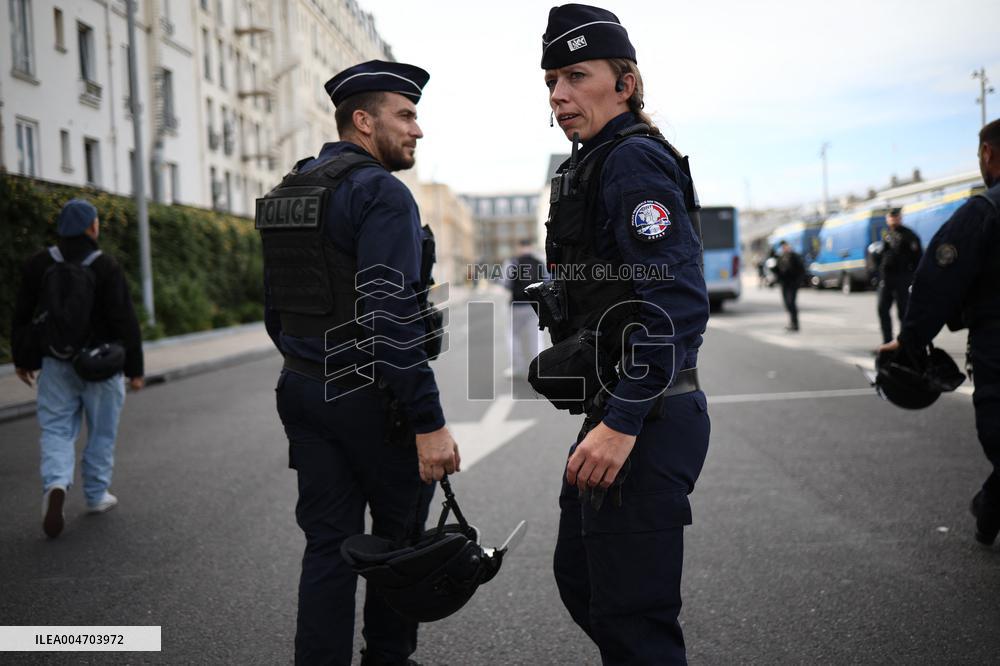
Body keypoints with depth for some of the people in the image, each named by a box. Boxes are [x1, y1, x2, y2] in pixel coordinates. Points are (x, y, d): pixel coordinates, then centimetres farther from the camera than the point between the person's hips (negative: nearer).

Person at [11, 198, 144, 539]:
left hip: (56, 363, 3)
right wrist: (134, 368, -7)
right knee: (101, 432, 11)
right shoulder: (106, 268, -14)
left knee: (56, 429, 7)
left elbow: (22, 316, 7)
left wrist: (23, 359, 18)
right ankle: (97, 495, 20)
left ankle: (56, 484, -17)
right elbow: (125, 322, -14)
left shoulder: (38, 265, 1)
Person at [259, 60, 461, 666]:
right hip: (373, 399, -7)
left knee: (328, 545, 10)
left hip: (304, 392, 7)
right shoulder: (381, 192, -14)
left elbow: (276, 312, 17)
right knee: (400, 540, 13)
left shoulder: (287, 193, 13)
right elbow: (390, 318, -24)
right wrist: (430, 422, -23)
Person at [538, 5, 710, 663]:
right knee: (579, 580, 23)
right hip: (616, 413, 11)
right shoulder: (596, 164, 17)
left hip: (645, 423, -11)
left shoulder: (634, 159, -14)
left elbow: (677, 301, -26)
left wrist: (622, 423, -28)